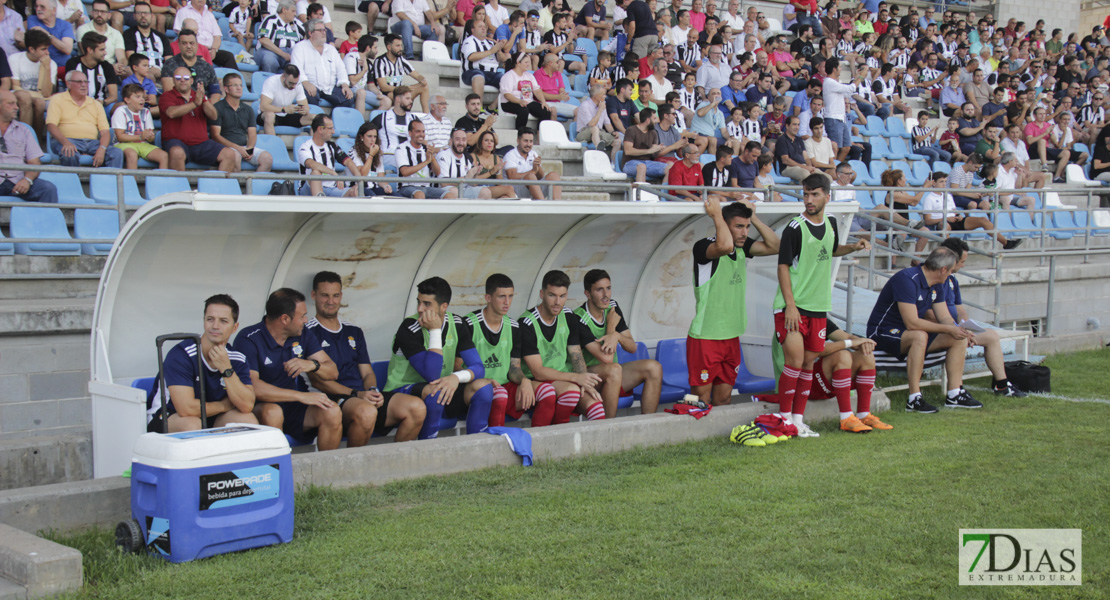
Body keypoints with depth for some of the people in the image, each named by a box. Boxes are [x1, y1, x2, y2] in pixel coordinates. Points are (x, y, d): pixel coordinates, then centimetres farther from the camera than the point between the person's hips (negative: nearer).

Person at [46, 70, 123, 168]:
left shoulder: (96, 104, 20)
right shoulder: (58, 99, 10)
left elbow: (105, 132, 11)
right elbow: (51, 125, -4)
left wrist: (102, 149, -12)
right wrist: (65, 142, -23)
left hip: (92, 142, 4)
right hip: (69, 140, -3)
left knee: (117, 153, -24)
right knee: (70, 155, -39)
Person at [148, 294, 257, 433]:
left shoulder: (237, 358, -4)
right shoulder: (181, 354, -21)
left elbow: (247, 406, -17)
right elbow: (186, 408, -28)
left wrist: (227, 370, -26)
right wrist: (223, 405, -12)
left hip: (210, 418, 5)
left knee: (248, 419, -20)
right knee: (192, 424, -37)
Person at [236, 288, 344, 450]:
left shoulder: (304, 335, 6)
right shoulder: (248, 339, -13)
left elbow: (332, 372, 5)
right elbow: (251, 386, -26)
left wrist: (312, 365, -20)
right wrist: (302, 396, -28)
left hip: (297, 410, 5)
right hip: (261, 409, -4)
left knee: (333, 412, -21)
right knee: (273, 412, -36)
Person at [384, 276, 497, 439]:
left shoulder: (456, 324, -1)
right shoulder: (409, 329, -19)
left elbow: (478, 367, -7)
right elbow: (432, 376, -26)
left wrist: (456, 377, -29)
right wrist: (435, 331, -26)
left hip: (443, 392, 5)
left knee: (483, 386, -18)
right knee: (434, 391, -37)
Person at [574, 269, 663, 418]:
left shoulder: (612, 307, 4)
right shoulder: (579, 320, -20)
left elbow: (632, 348, 3)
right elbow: (606, 358, -27)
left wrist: (616, 335, -20)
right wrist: (611, 327, -12)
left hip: (612, 373, 7)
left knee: (654, 367, -12)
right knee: (614, 369, -36)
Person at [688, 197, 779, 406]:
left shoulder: (742, 248, 8)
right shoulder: (703, 247, -15)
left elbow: (774, 246, 5)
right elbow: (724, 246, -35)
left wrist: (753, 218, 1)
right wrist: (717, 214, -22)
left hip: (732, 336, 7)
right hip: (705, 336, -7)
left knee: (724, 398, 13)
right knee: (701, 400, -4)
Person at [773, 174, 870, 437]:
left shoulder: (830, 223, 8)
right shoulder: (795, 228, -11)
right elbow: (783, 266, -12)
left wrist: (853, 247, 7)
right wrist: (790, 305, -18)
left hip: (818, 306, 6)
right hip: (792, 306, -6)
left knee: (809, 361, 9)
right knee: (795, 361, -12)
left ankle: (798, 419, 16)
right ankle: (784, 418, -1)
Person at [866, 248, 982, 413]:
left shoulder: (937, 285, 6)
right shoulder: (907, 279, -25)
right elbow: (912, 323, -30)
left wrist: (961, 330, -14)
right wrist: (948, 329, -25)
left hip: (913, 333, 9)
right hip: (883, 332, -9)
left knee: (958, 339, -2)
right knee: (920, 336, -38)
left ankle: (954, 395, 1)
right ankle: (914, 399, -35)